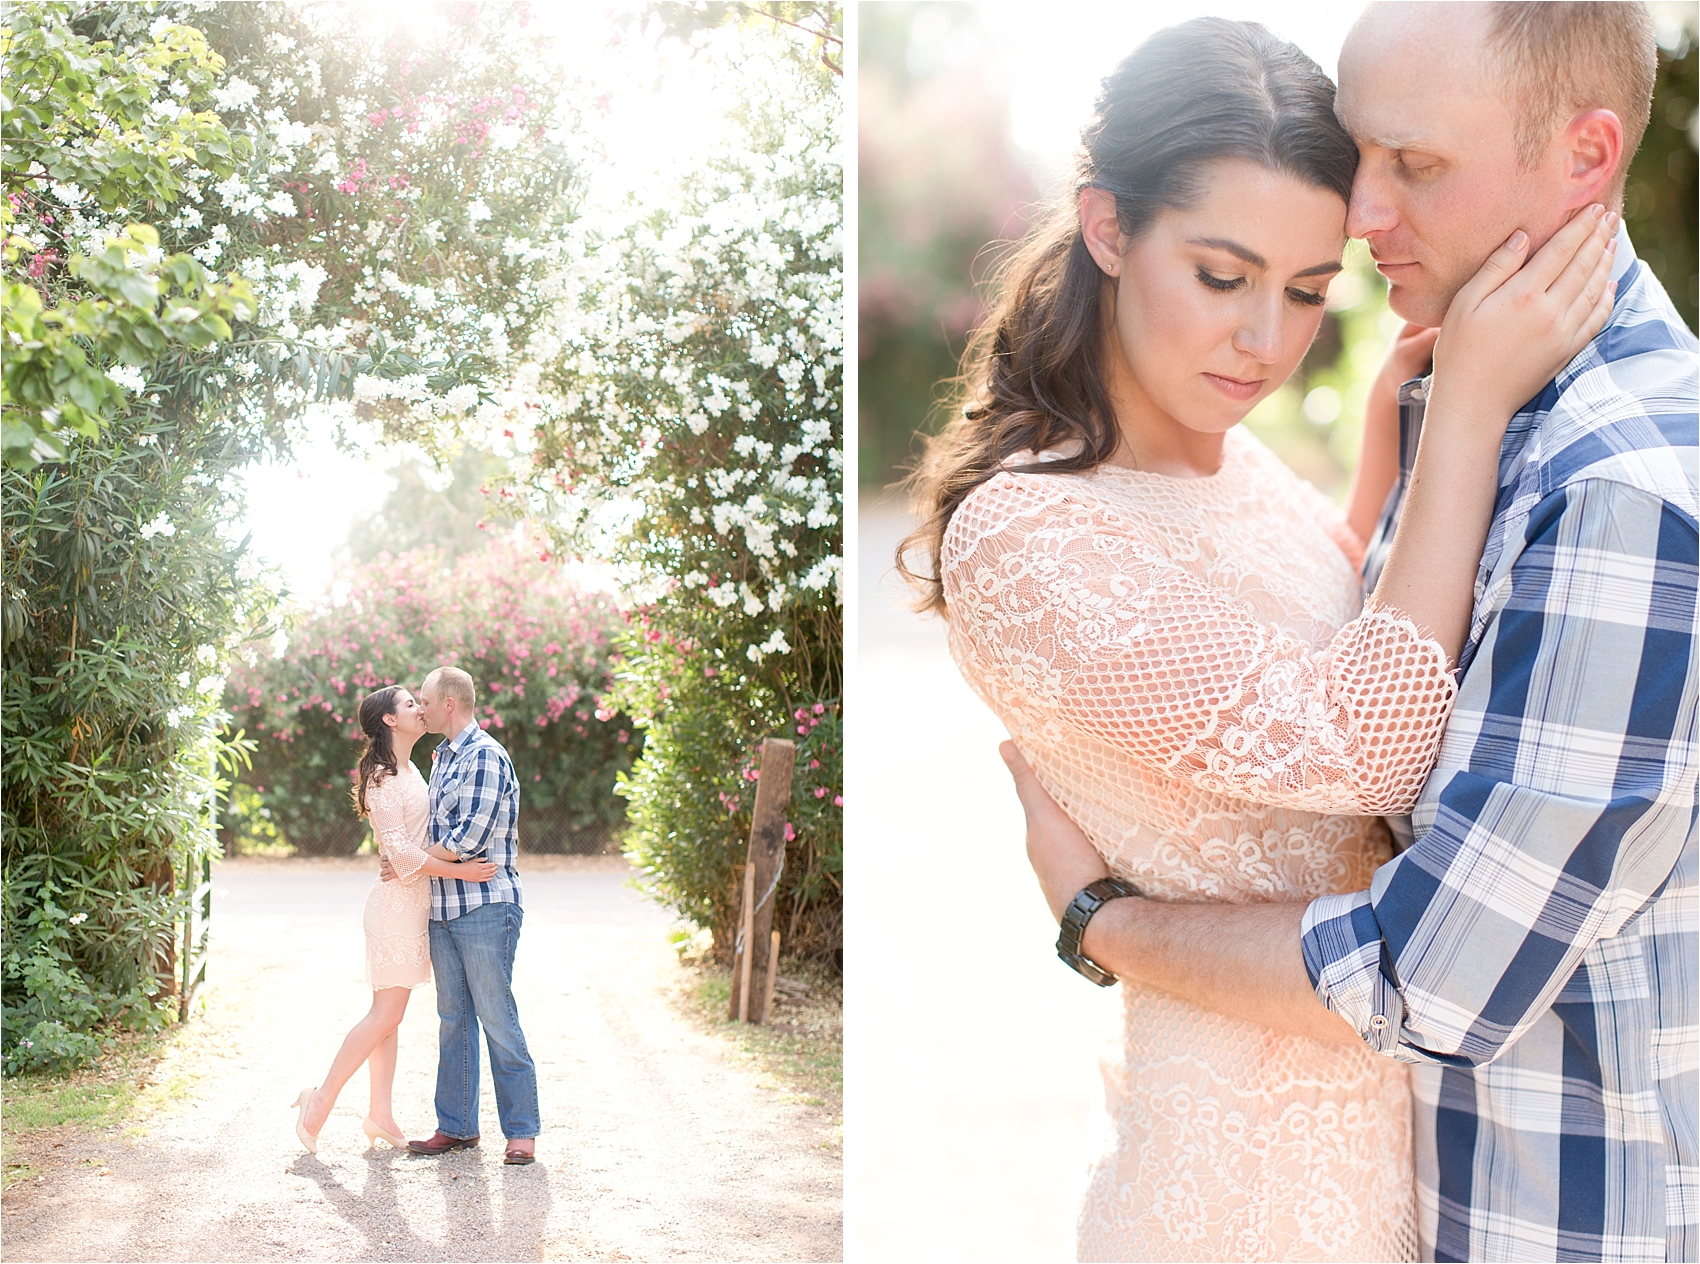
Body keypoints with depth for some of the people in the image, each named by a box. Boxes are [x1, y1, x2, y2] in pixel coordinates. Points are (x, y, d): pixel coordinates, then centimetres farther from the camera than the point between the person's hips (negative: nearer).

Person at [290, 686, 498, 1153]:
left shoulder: (407, 771, 16)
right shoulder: (382, 777, -14)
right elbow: (400, 850, -21)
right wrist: (462, 872, -21)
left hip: (413, 900, 9)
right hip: (397, 900, -9)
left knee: (389, 1014, 10)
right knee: (386, 1014, -8)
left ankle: (380, 1114, 13)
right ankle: (321, 1101, 0)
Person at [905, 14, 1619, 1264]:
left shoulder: (1234, 461, 3)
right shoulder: (1021, 538, -22)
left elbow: (1353, 620, 21)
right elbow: (1358, 746, -25)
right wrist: (1470, 409, -21)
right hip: (1256, 1114, -8)